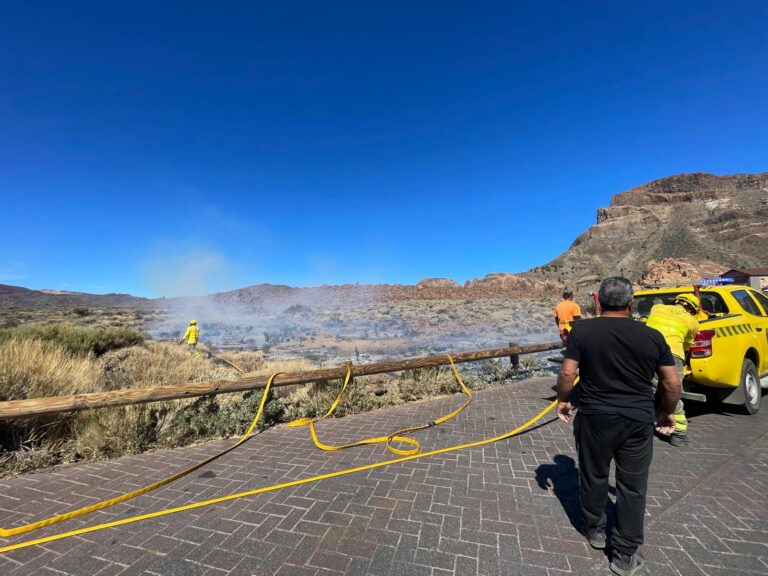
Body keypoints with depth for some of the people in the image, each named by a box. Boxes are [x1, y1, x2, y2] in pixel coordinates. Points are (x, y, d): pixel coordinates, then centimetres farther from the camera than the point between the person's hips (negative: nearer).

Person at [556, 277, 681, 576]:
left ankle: (595, 530, 38)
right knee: (632, 486, 13)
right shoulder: (652, 336, -3)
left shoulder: (583, 330, -10)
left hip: (595, 417, -1)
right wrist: (667, 413, 18)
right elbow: (673, 384, 1)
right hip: (638, 421, 1)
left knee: (594, 477, 19)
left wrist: (563, 401, 4)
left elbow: (568, 373, -13)